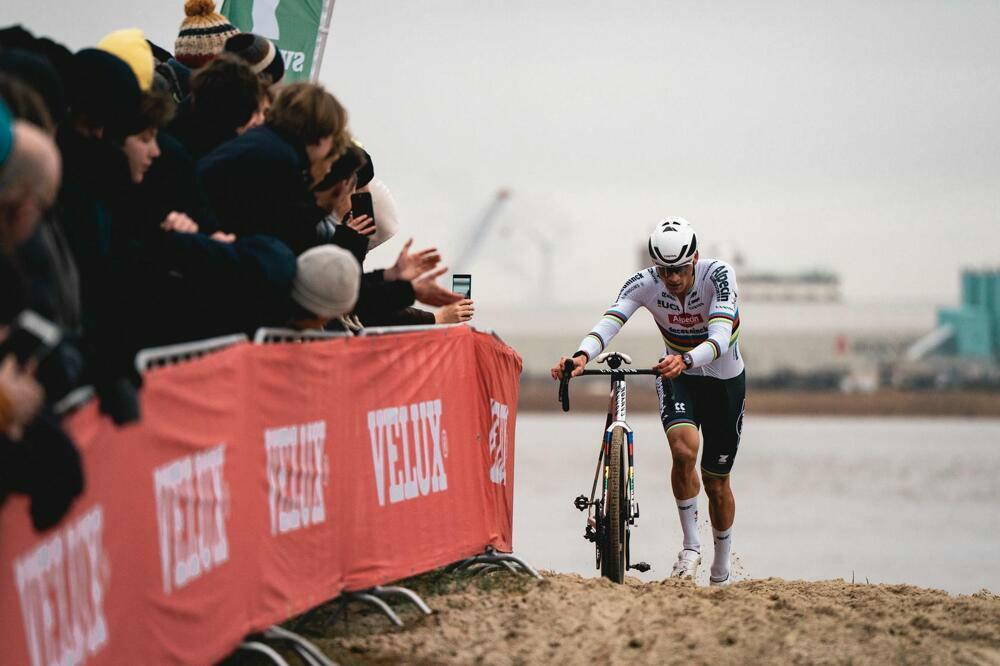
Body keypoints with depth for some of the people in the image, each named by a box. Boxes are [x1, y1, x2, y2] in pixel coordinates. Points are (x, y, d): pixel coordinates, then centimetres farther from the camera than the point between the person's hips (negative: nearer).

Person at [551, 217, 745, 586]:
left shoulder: (718, 275, -28)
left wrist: (686, 360, -61)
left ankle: (721, 572, 28)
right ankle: (690, 546, -9)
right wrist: (582, 356, -57)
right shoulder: (643, 283, -21)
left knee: (716, 482, 6)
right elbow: (609, 323, -36)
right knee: (684, 449, -28)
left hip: (724, 380, -1)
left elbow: (720, 338, -41)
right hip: (676, 378, 1)